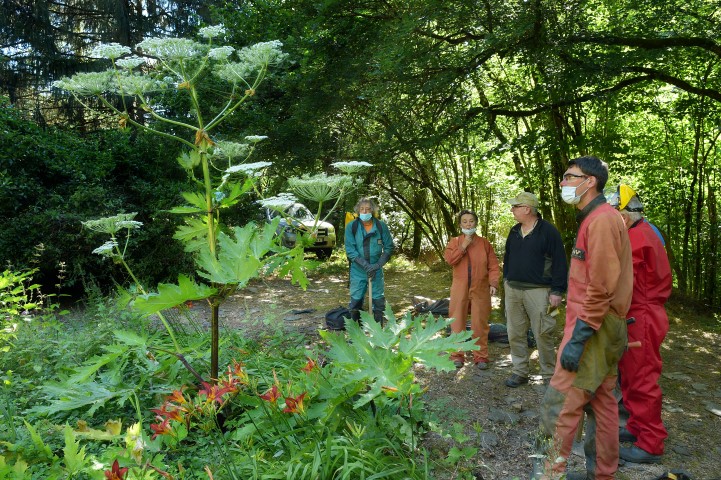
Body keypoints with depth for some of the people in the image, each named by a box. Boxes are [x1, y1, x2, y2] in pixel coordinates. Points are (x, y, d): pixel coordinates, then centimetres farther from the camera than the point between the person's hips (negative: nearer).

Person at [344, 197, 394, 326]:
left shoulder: (381, 226, -6)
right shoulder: (351, 226, -7)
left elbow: (389, 247, -2)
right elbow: (350, 250, -10)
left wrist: (377, 265, -14)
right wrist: (365, 265, -20)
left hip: (376, 270, 1)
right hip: (357, 270, 0)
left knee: (378, 299, 8)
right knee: (356, 300, 7)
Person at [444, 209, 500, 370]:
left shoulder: (484, 243, 6)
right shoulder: (454, 242, 8)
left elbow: (493, 265, 2)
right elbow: (449, 260, -9)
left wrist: (493, 283, -11)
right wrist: (463, 246, -13)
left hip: (480, 290, -1)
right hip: (460, 289, 1)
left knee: (480, 323, 2)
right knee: (458, 322, 5)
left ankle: (481, 356, 13)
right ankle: (457, 355, 15)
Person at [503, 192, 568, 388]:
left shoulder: (548, 231, -9)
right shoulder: (514, 231, 12)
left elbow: (559, 263, -10)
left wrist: (557, 291, -13)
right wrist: (507, 278, 19)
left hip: (538, 291, -6)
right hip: (513, 290, 6)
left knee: (543, 334, -2)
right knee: (515, 333, 8)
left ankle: (549, 375, 12)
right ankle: (520, 372, 19)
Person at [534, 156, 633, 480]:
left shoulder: (602, 220, -17)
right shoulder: (593, 219, 16)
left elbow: (601, 288, -22)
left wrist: (577, 338, -22)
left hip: (593, 329, -10)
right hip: (601, 327, 10)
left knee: (560, 404, -5)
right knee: (602, 402, 16)